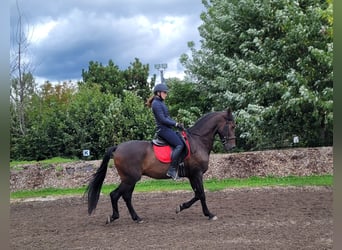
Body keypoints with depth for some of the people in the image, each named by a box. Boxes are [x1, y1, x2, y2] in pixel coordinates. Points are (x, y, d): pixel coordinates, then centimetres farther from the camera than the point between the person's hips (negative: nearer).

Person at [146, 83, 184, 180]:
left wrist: (177, 124, 7)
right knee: (179, 145, -19)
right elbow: (162, 119, -19)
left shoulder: (161, 103, 18)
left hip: (167, 128, 11)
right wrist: (176, 124, -13)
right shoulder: (156, 104, -13)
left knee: (182, 141, 10)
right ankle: (172, 170, -19)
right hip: (163, 129, -11)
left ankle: (180, 165, 8)